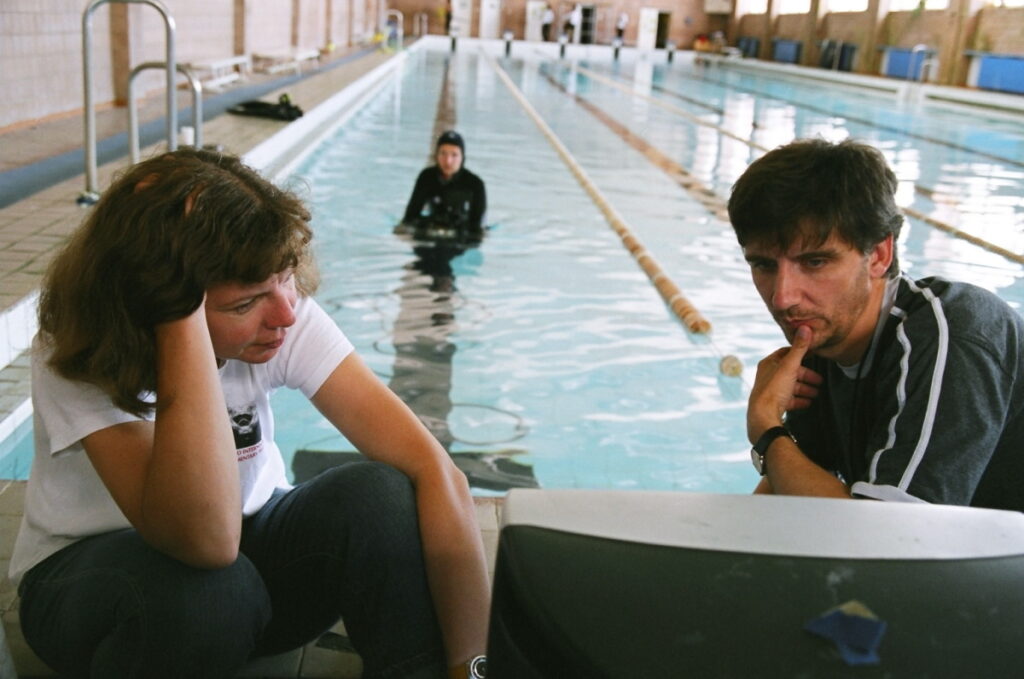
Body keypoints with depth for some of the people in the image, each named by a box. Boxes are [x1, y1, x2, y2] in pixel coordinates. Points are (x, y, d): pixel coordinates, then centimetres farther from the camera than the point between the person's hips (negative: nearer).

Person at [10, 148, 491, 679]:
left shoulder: (287, 318, -19)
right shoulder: (79, 358, -27)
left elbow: (434, 471, -27)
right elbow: (205, 539, -43)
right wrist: (183, 312, -44)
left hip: (246, 536, 2)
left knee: (383, 499, -27)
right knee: (211, 589, -37)